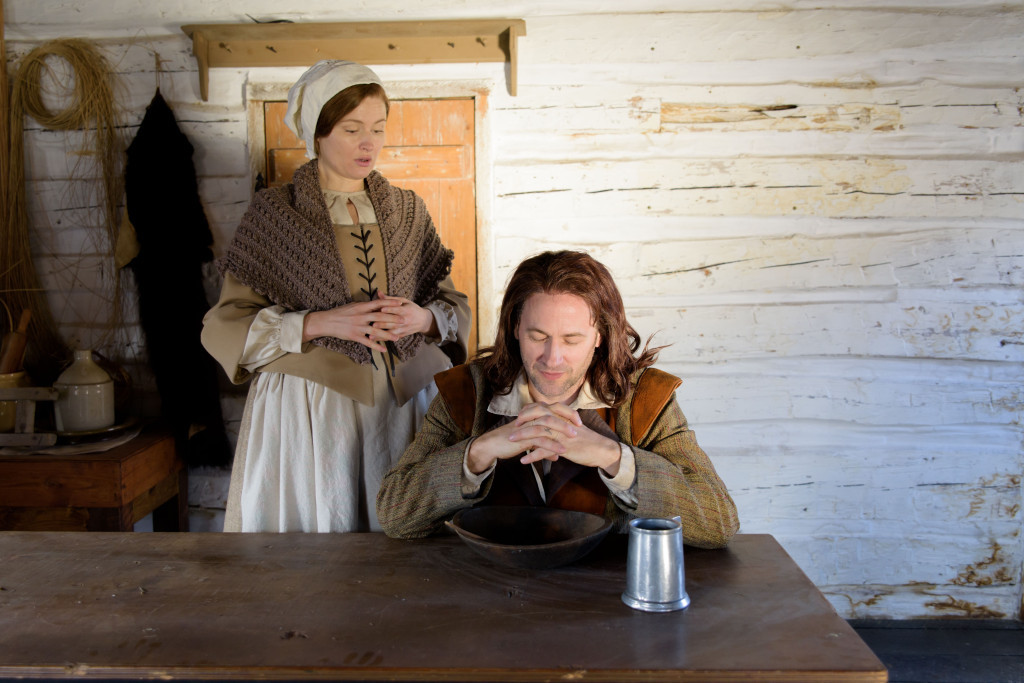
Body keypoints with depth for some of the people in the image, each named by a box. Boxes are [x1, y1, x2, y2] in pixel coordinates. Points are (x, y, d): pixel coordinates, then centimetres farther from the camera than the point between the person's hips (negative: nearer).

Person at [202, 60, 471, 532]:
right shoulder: (274, 211, 1)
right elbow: (226, 327, -3)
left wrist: (424, 317, -10)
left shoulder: (407, 209, 11)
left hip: (404, 401, 3)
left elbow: (455, 307, 12)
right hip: (307, 409, -2)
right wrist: (320, 323, -15)